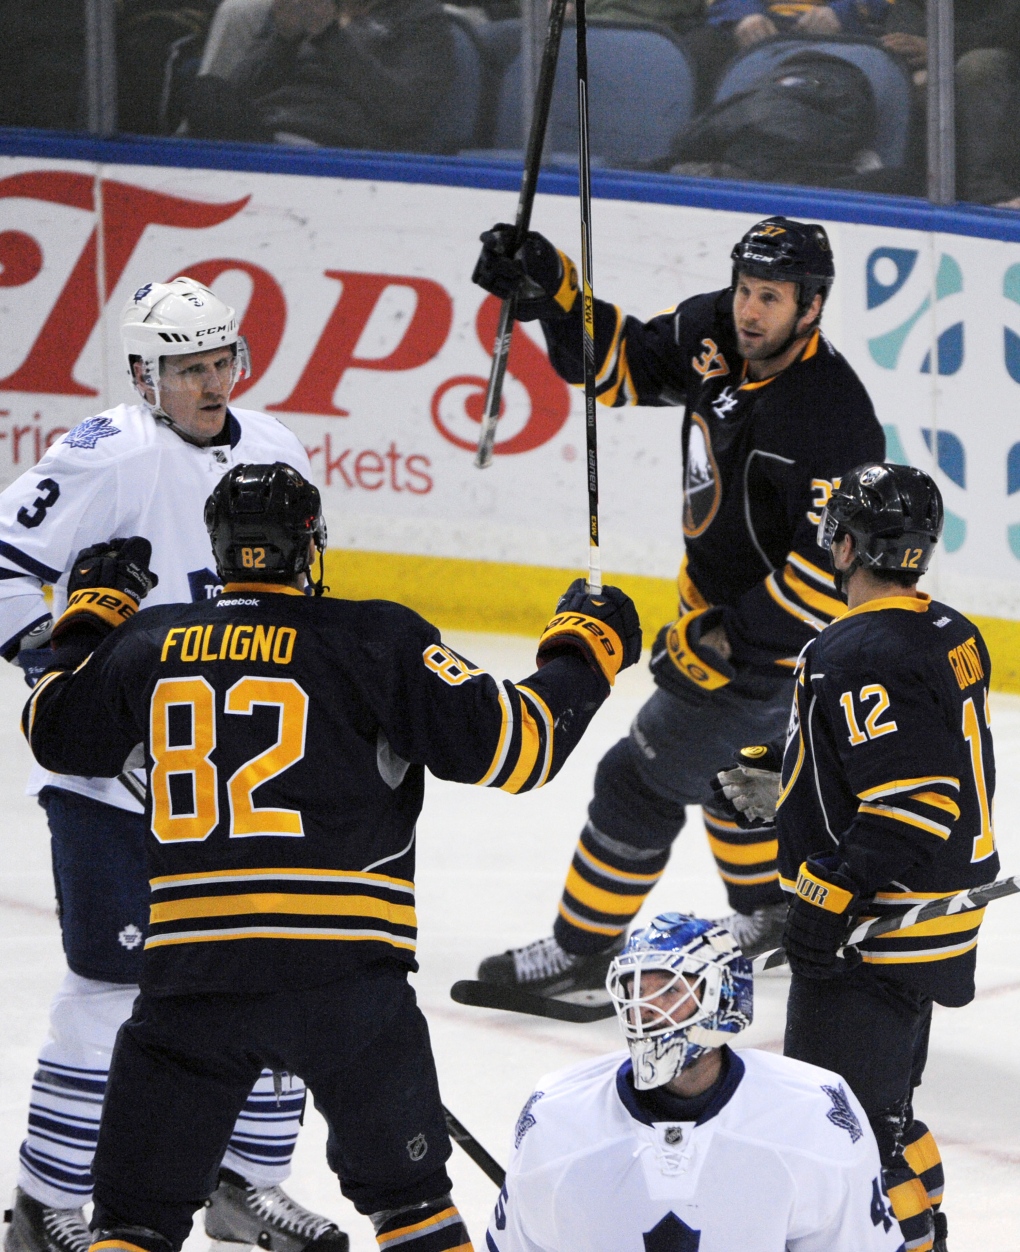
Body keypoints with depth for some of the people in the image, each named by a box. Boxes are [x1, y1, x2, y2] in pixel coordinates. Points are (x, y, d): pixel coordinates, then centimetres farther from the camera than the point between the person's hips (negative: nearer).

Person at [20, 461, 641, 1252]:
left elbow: (56, 732, 26)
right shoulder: (377, 641, -3)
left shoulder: (151, 644, 8)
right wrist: (582, 652, 10)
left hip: (192, 973, 2)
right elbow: (507, 746, -6)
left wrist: (93, 612, 41)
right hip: (345, 973, -2)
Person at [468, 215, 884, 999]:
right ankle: (772, 913, 47)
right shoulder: (714, 333, -9)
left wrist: (729, 641, -28)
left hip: (783, 640, -9)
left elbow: (835, 572, -31)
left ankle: (584, 950, 11)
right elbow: (622, 364, 3)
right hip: (721, 603, 9)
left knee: (646, 778, -2)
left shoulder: (832, 421, -32)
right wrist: (552, 289, -13)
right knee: (723, 760, 27)